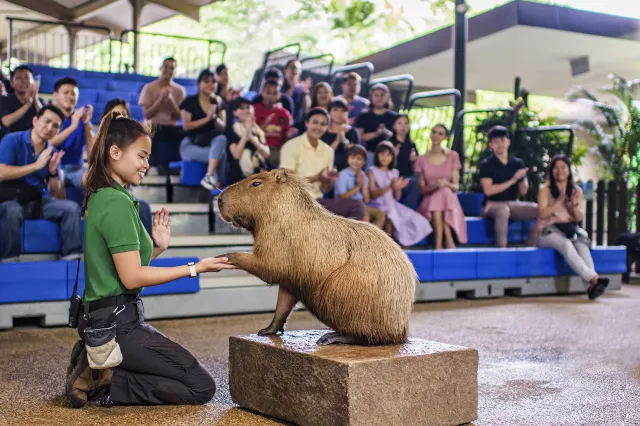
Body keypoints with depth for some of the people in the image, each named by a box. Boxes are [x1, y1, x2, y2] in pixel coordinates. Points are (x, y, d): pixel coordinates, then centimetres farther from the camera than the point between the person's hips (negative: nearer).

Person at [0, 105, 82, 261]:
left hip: (40, 201, 5)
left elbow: (54, 193, 9)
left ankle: (72, 257, -19)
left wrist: (53, 173, -12)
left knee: (72, 207, -18)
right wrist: (36, 166, -20)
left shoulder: (52, 152, 7)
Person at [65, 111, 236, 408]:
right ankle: (102, 384, -8)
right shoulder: (118, 202, -17)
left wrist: (157, 247, 5)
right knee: (202, 387, -6)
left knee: (183, 369, 21)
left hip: (100, 319, 10)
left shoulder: (100, 197, 12)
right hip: (116, 324, -10)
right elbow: (132, 277, -19)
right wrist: (195, 269, -13)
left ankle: (96, 367, 10)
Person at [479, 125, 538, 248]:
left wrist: (522, 178, -16)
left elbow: (523, 191, 7)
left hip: (513, 203, 5)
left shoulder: (518, 163, 9)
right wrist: (513, 180, -14)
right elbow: (488, 190, -14)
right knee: (503, 210, -40)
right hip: (492, 204, -5)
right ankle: (502, 248, -38)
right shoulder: (486, 164, -2)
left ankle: (531, 247, -8)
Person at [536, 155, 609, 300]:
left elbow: (579, 217, 8)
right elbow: (543, 213, -7)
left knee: (582, 244, -33)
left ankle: (591, 286, -50)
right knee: (566, 244, -37)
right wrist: (560, 201, -13)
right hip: (549, 231, -3)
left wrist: (574, 204, -11)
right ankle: (593, 278, -50)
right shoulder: (545, 190, 6)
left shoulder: (576, 191, 16)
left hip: (570, 229, 3)